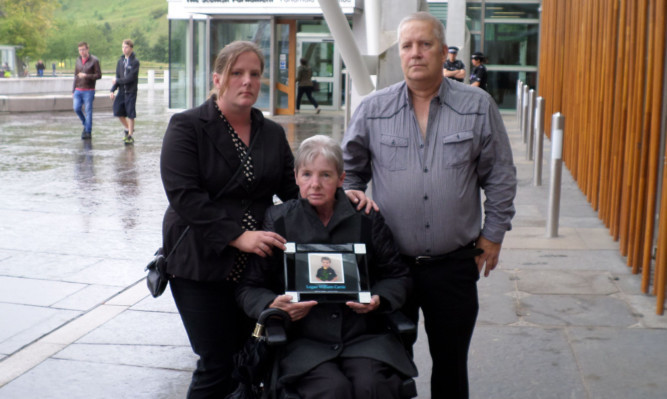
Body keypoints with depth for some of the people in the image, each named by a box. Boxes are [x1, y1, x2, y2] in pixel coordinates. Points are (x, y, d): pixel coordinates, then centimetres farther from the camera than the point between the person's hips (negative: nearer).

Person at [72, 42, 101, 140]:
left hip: (89, 91, -5)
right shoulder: (78, 60, 12)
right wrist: (73, 90, 16)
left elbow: (99, 75, -8)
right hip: (78, 90, 5)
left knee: (88, 111, -3)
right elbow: (76, 75, 18)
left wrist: (86, 76, -20)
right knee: (76, 108, -4)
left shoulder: (94, 60, -5)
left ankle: (88, 132, 3)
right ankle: (85, 124, 20)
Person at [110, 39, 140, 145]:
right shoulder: (120, 61, 9)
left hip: (131, 91, -6)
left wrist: (117, 81, -7)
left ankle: (130, 135, 6)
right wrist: (113, 90, 4)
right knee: (118, 111, 4)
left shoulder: (135, 62, -9)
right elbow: (117, 77, 11)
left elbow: (130, 78, -16)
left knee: (130, 114, -2)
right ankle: (128, 129, 26)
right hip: (121, 90, 6)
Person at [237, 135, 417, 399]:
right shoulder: (277, 221, 6)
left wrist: (379, 299, -5)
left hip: (363, 336, 1)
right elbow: (249, 287, 8)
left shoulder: (367, 219, 9)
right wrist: (273, 306, -14)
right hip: (303, 341, -1)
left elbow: (397, 275, 17)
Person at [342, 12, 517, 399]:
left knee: (451, 362, 13)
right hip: (389, 262, 1)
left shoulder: (478, 106, -1)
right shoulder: (373, 109, 0)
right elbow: (350, 168, 12)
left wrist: (493, 234, 2)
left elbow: (500, 177, 3)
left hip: (455, 264, 0)